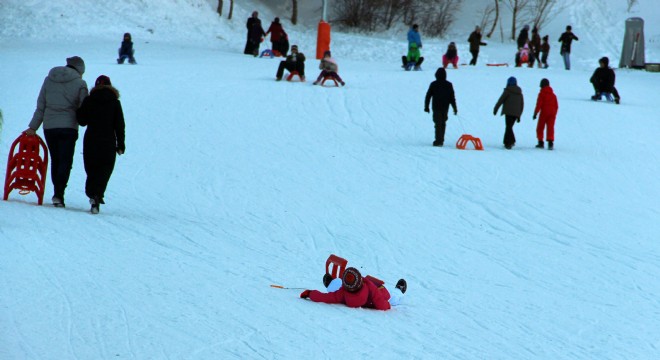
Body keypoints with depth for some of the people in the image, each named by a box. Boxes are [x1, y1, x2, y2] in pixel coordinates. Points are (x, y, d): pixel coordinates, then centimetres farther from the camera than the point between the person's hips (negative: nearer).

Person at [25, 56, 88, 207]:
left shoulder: (49, 79, 9)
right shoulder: (80, 83, -3)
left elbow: (40, 106, 11)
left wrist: (33, 127, 14)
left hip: (49, 126, 4)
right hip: (68, 127, -4)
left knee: (55, 160, 14)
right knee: (65, 161, -3)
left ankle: (58, 193, 14)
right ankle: (59, 193, -18)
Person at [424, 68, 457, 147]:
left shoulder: (433, 84, -6)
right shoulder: (449, 85, 0)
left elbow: (428, 96, -1)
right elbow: (452, 97, 2)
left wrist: (426, 106, 8)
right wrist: (455, 108, 7)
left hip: (436, 108, -3)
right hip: (445, 108, 3)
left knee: (438, 124, -3)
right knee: (443, 124, 14)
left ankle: (438, 141, -11)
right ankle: (441, 140, 19)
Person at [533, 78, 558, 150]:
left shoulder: (542, 93, -4)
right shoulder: (553, 94, 13)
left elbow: (539, 104, -11)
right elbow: (556, 106, 15)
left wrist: (535, 113, -9)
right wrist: (554, 114, 22)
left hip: (544, 113, -4)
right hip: (552, 113, 4)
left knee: (540, 128, 9)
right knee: (550, 128, -1)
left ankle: (540, 142, 9)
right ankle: (550, 142, -14)